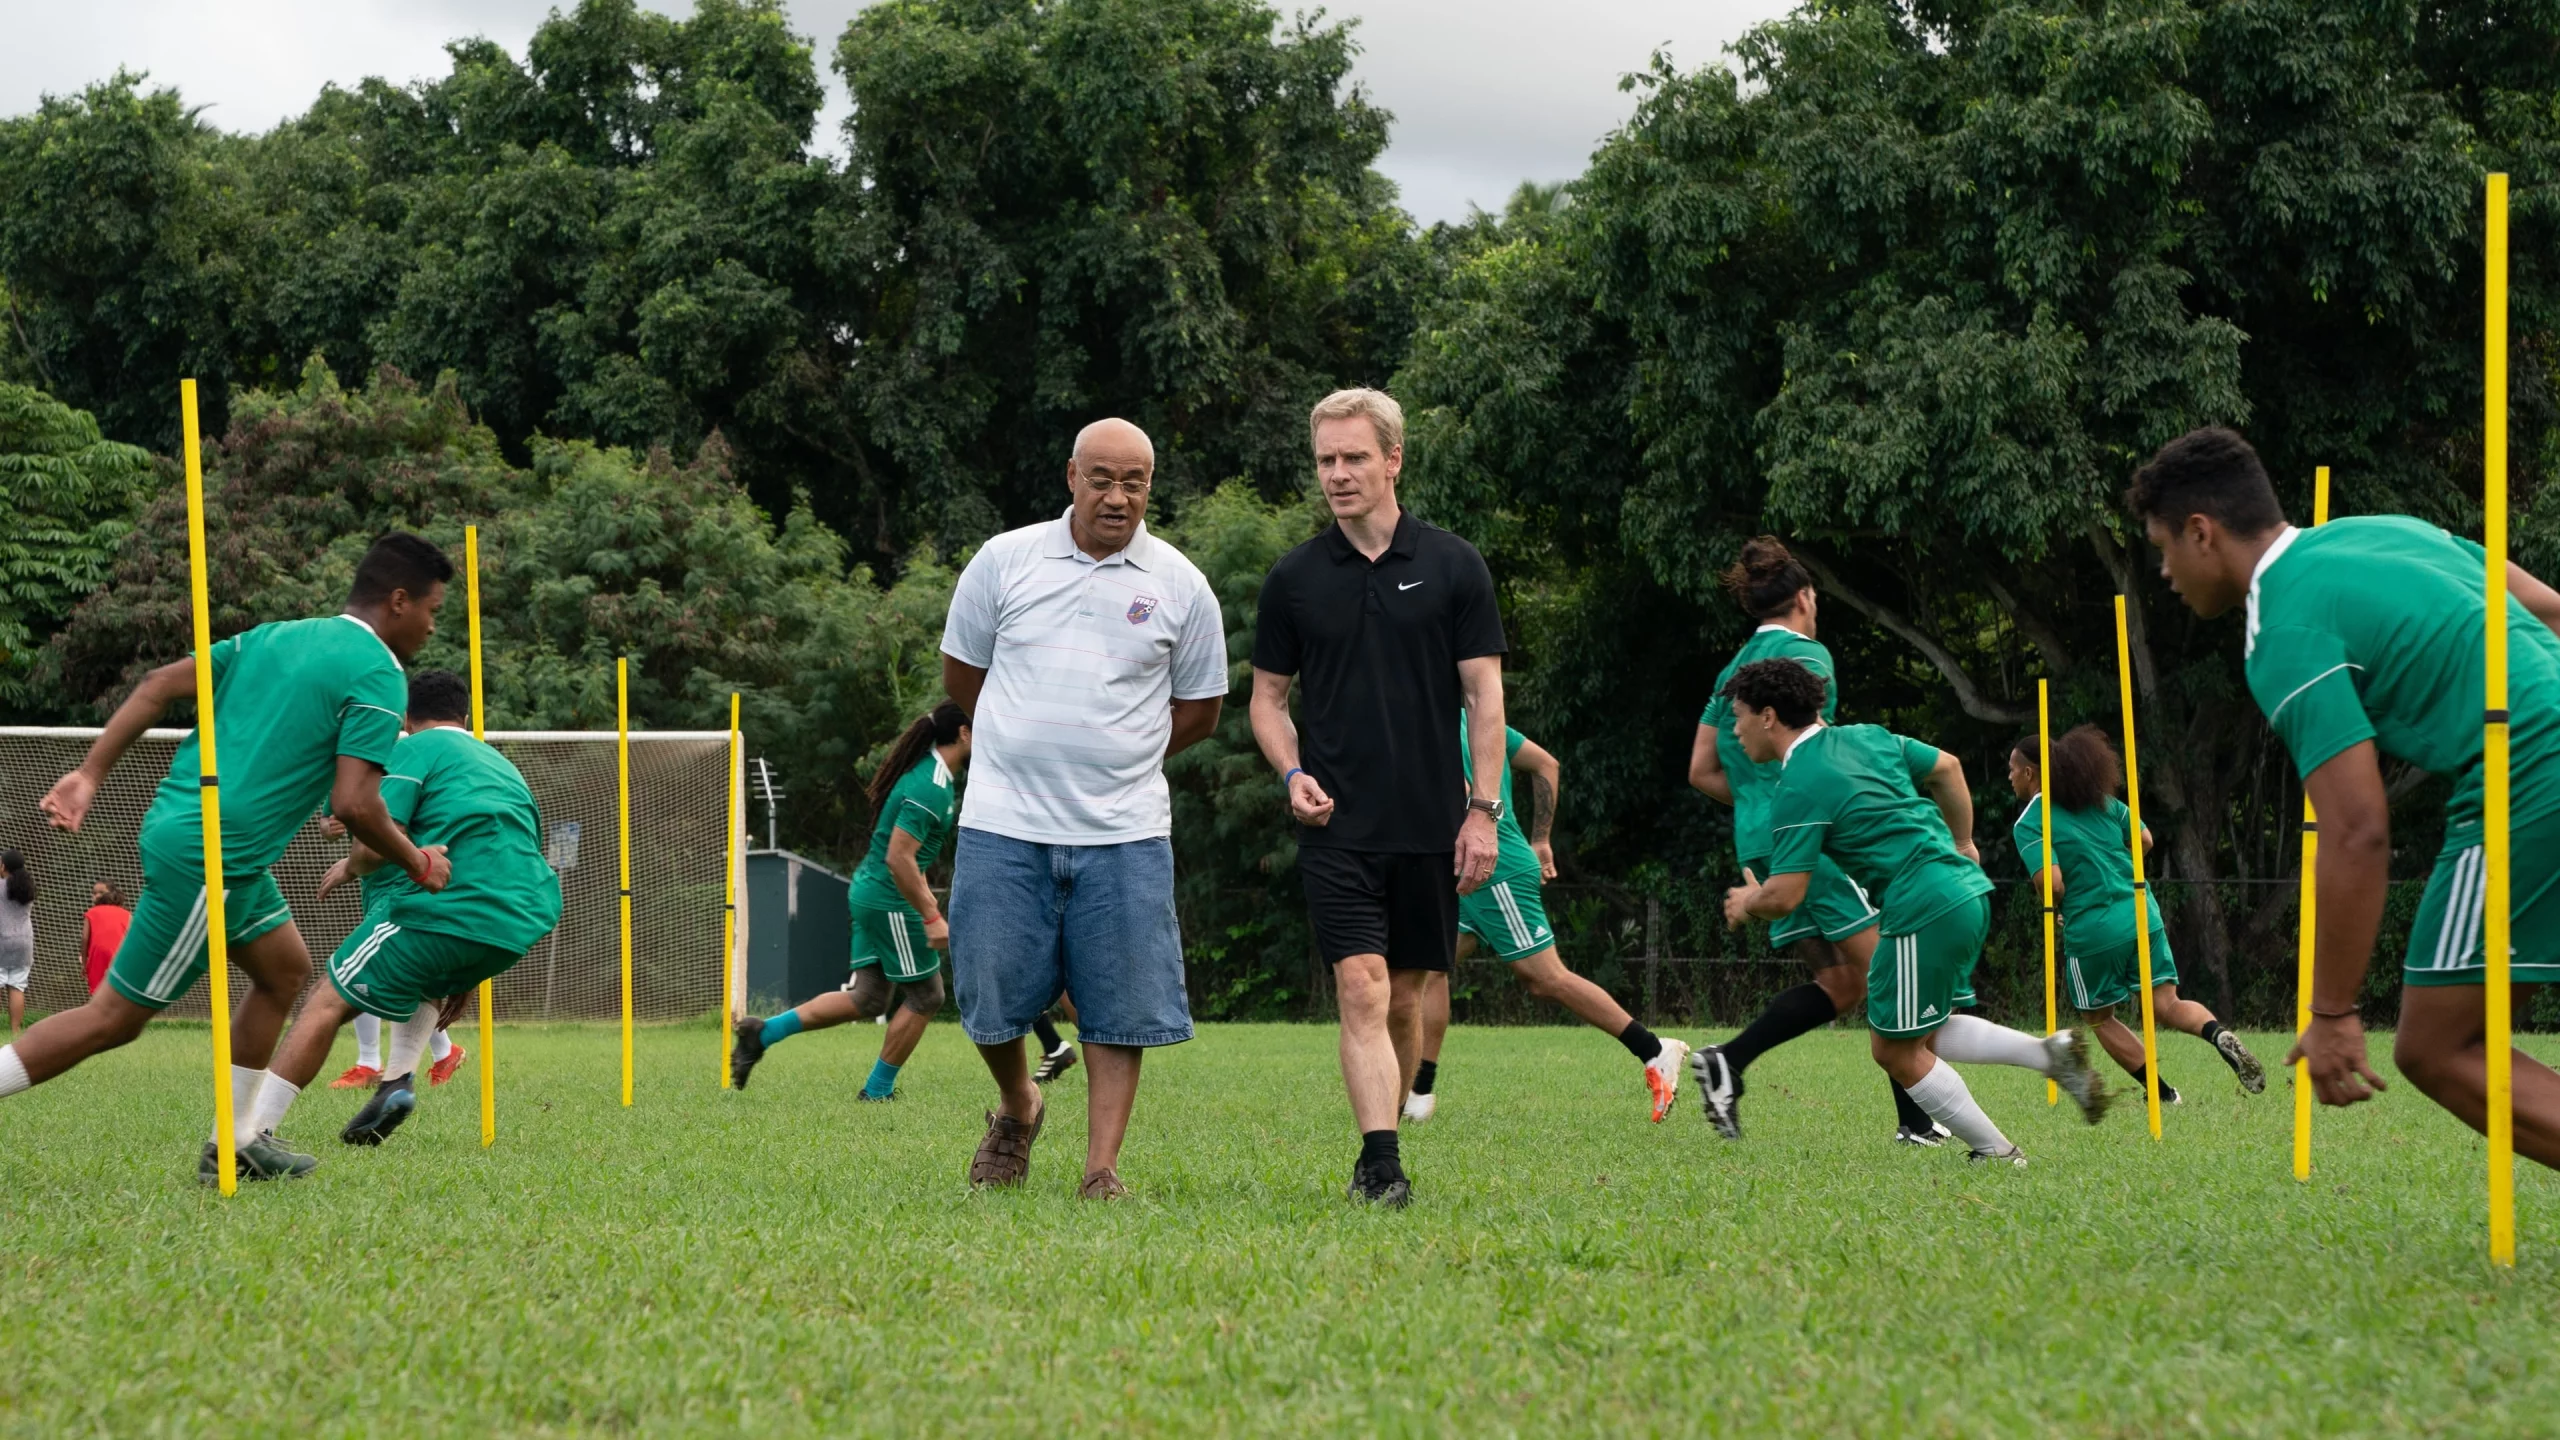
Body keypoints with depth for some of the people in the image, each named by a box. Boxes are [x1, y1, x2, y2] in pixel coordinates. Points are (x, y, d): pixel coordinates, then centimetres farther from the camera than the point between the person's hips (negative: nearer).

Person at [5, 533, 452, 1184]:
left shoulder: (276, 636, 14)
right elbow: (354, 805, -18)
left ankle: (232, 1144, 21)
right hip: (209, 860, -9)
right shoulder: (378, 678, -10)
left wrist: (89, 776, 7)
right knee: (115, 1017, -2)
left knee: (286, 970, 19)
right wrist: (418, 864, -1)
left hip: (175, 824, 9)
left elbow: (159, 685, 8)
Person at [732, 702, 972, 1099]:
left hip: (871, 893, 10)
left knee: (868, 998, 11)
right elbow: (898, 857, -26)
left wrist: (925, 899, 28)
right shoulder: (929, 789, -21)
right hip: (890, 902, -10)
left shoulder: (930, 775, 11)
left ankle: (764, 1032, 9)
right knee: (925, 995, 2)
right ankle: (877, 1092, 11)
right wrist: (930, 917, -25)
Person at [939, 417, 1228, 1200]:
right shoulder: (1005, 560, 3)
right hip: (1004, 823, 0)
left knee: (1120, 1009, -2)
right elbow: (961, 674, 14)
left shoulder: (1180, 585, 4)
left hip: (1124, 833, 0)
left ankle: (1102, 1166, 5)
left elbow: (1199, 710, 14)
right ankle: (1016, 1109, 30)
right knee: (992, 993, 3)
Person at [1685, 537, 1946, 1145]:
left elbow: (1701, 772, 19)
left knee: (1842, 984, 10)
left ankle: (1727, 1061, -6)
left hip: (1756, 841, 8)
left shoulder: (1733, 670, 19)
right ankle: (1916, 1120, -7)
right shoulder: (1806, 653, -3)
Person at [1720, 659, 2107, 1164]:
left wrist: (1746, 901, 10)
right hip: (1966, 893, 9)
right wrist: (1962, 845, 33)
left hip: (1921, 911, -9)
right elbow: (1947, 768, 23)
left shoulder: (1798, 789, -11)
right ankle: (2051, 1052, 6)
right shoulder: (1865, 737, 14)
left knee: (1897, 1051, 6)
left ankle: (1997, 1154, 8)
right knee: (1922, 1036, 20)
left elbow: (1785, 896, -13)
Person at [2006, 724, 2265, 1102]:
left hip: (2092, 930, -5)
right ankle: (2220, 1036, -26)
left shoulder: (2028, 824, -7)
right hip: (2142, 913, 5)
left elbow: (2052, 883, -19)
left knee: (2099, 1018, 17)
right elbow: (2145, 840, 12)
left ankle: (2163, 1093, 12)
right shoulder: (2099, 799, 11)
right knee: (2166, 1005, 5)